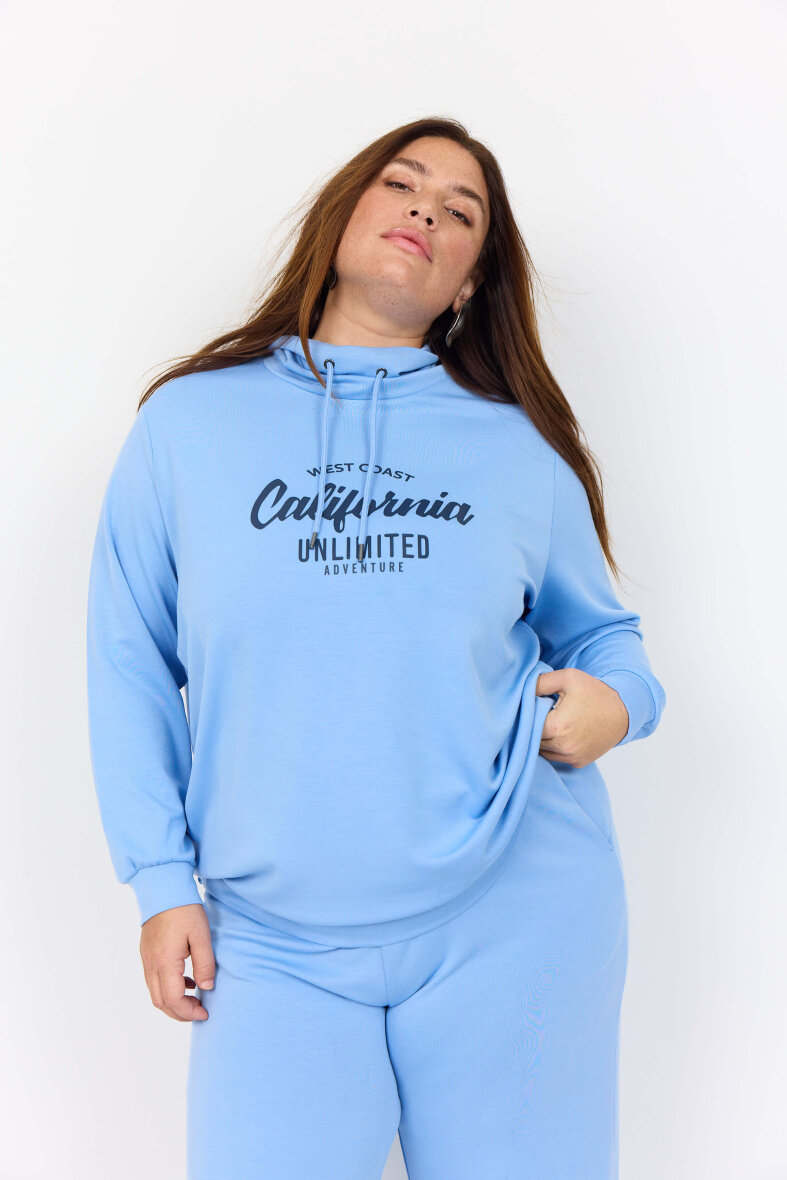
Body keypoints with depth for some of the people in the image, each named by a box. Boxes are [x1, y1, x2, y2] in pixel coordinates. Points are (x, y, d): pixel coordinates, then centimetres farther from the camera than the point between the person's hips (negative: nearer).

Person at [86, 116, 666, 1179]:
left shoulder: (520, 447, 5)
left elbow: (603, 631, 16)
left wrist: (617, 699, -7)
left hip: (516, 928, 1)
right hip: (277, 946, 0)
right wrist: (163, 880, 1)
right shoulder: (187, 421, 3)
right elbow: (130, 666, 5)